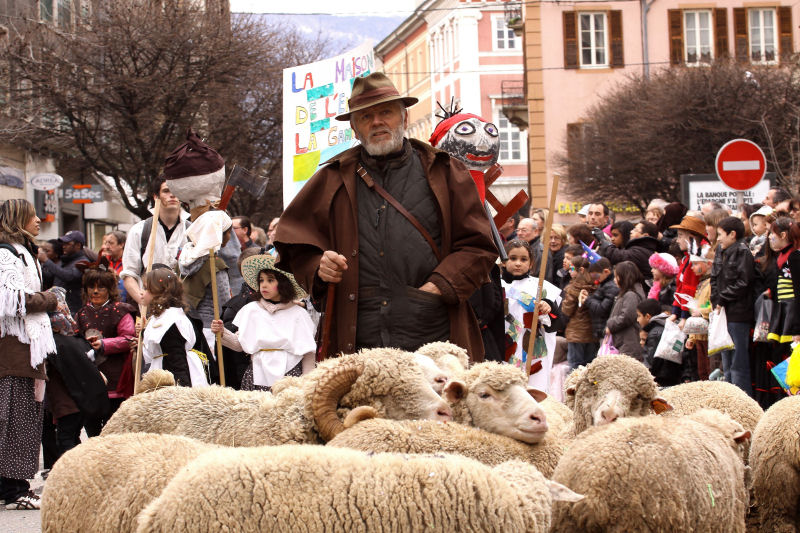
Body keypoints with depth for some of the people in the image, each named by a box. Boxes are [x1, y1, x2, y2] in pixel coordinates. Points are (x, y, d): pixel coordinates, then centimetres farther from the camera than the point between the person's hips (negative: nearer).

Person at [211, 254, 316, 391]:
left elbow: (308, 352, 5)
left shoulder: (297, 314, 3)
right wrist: (223, 333, -6)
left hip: (290, 374, -2)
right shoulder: (251, 310, 9)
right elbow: (239, 344, 11)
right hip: (259, 374, 2)